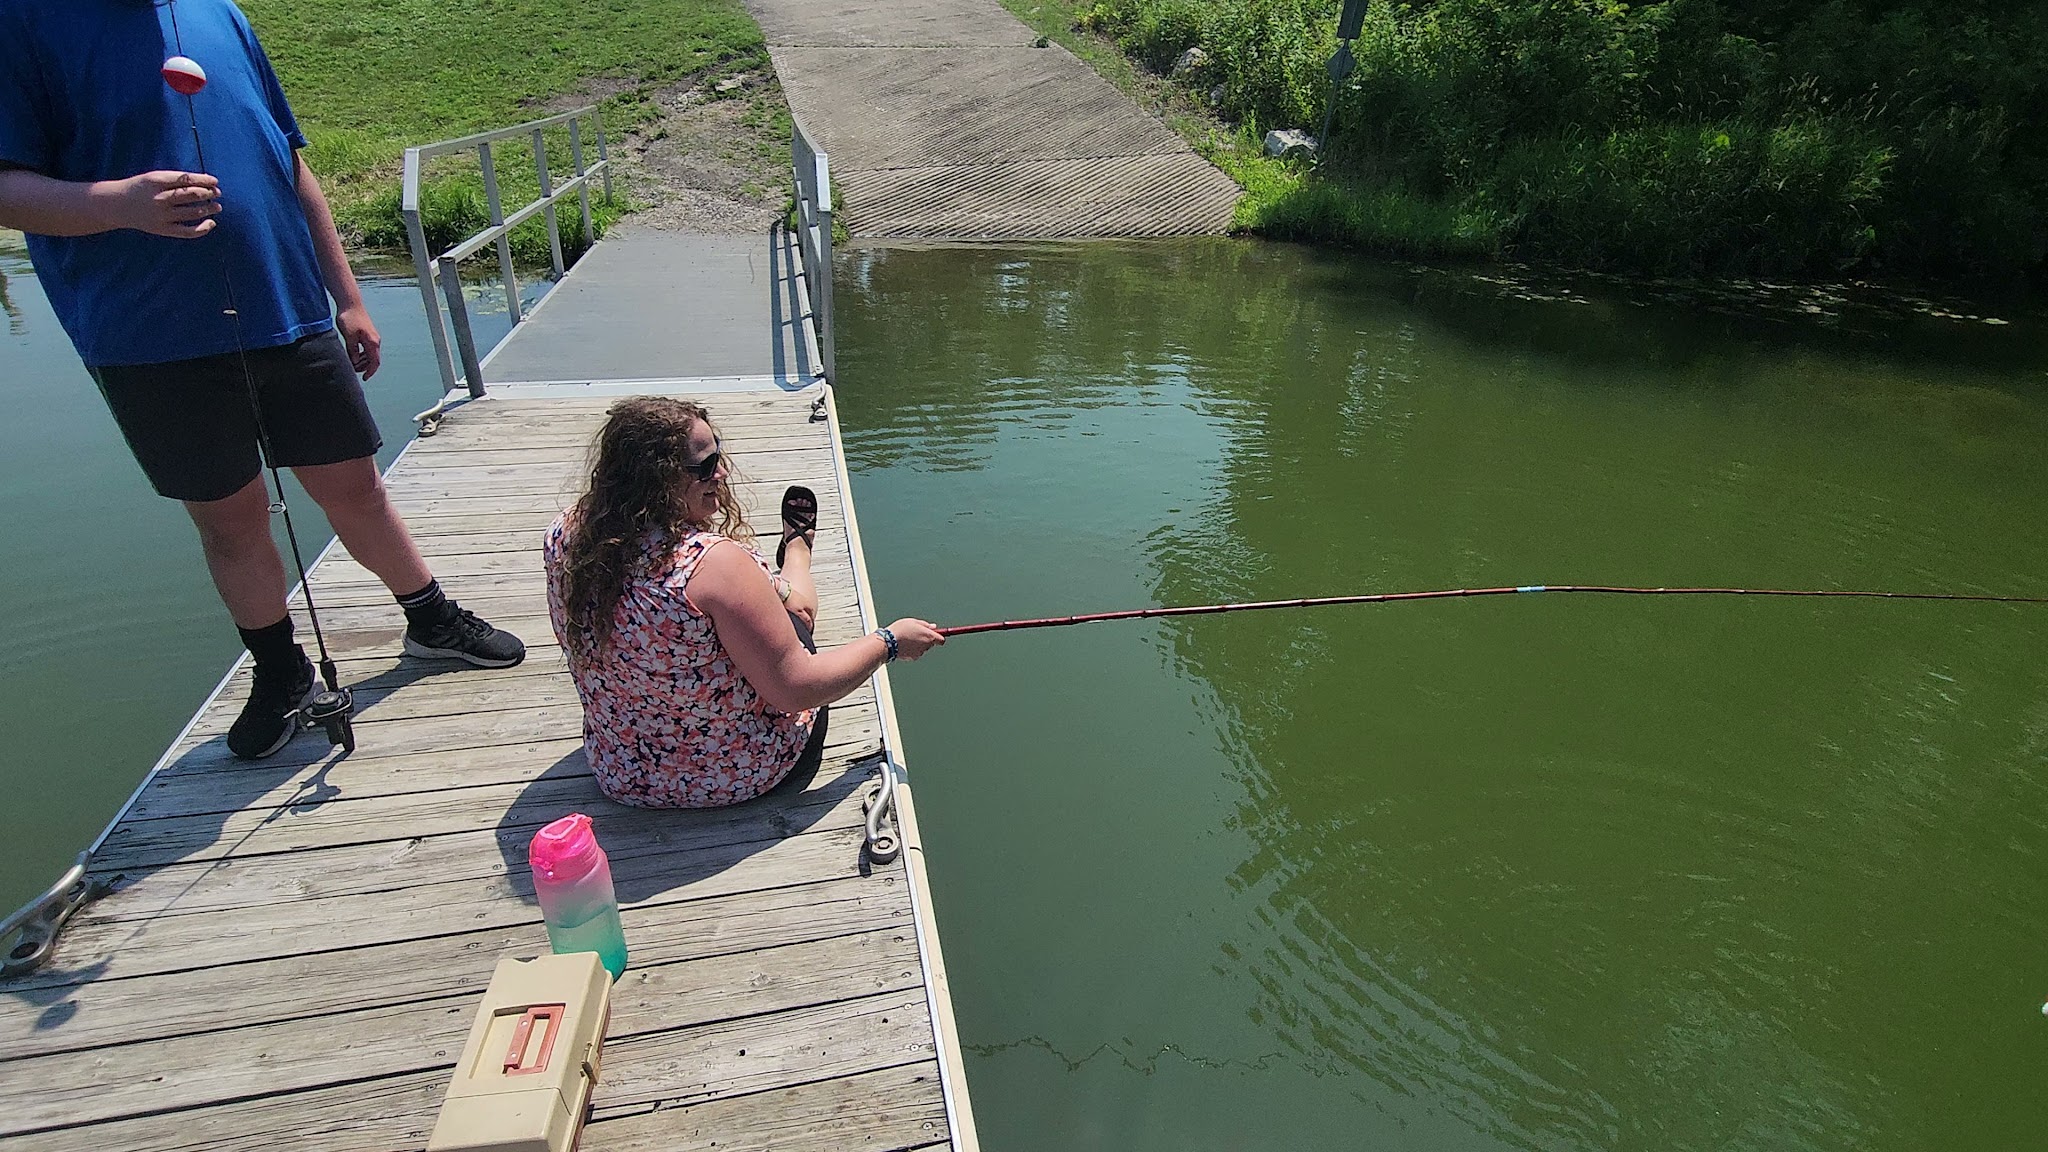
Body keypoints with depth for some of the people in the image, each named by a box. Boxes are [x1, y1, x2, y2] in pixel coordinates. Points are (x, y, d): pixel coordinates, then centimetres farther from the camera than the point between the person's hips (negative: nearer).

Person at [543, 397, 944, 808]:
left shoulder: (565, 539, -13)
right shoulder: (714, 563, -36)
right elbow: (795, 690, -28)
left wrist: (757, 589, 12)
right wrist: (889, 641, -15)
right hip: (744, 774, -5)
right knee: (794, 608, 19)